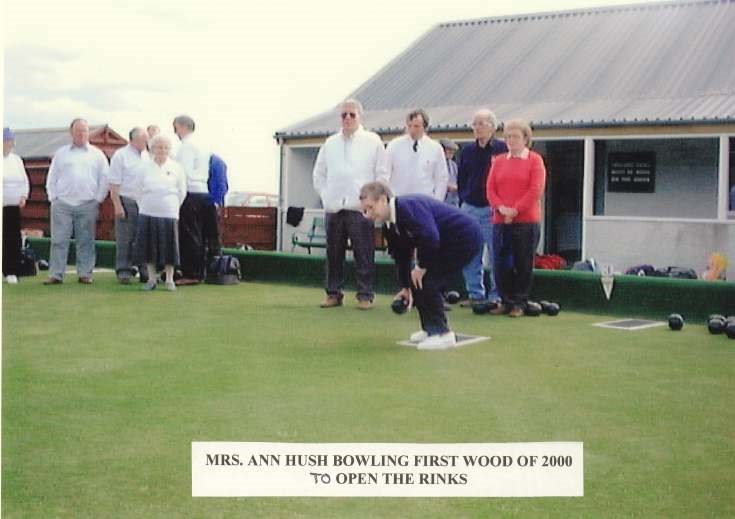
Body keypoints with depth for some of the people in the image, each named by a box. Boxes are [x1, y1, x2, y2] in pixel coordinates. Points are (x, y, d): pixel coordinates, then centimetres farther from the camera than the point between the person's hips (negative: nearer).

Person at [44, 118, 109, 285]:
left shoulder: (97, 154, 10)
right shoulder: (61, 153, 12)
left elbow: (104, 179, 7)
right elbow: (52, 177, 12)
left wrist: (98, 199, 0)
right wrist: (53, 197, 3)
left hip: (87, 205, 0)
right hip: (62, 204, 1)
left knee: (86, 241, 2)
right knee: (59, 240, -2)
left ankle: (85, 274, 7)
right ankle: (56, 274, 0)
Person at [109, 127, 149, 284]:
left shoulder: (147, 156, 12)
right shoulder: (121, 156, -4)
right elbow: (114, 184, -7)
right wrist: (118, 206, -13)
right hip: (127, 202, -5)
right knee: (125, 239, -2)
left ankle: (145, 271, 12)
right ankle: (123, 271, 4)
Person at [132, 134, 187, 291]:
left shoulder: (176, 168, 2)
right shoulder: (143, 167, 4)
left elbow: (182, 192, 9)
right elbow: (138, 191, 11)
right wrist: (145, 206, 11)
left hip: (169, 215, -1)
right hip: (147, 214, 1)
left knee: (169, 248, 0)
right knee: (149, 247, 4)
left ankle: (169, 280, 11)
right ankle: (151, 279, 14)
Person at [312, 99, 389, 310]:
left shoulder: (373, 141, 5)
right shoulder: (330, 143, 15)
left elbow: (382, 175, 3)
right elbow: (319, 174, 21)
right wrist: (326, 195, 9)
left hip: (360, 207, -3)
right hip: (333, 208, 4)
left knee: (364, 255, -4)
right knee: (334, 254, 6)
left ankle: (365, 295, 2)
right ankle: (333, 293, 14)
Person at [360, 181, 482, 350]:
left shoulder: (408, 207, -25)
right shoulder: (391, 225, 6)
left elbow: (430, 237, -35)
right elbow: (401, 256, 14)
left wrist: (421, 267, -21)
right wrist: (406, 287, 12)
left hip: (465, 238, -10)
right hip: (448, 242, 10)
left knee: (425, 281, -14)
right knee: (415, 280, 10)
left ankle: (442, 334, -5)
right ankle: (431, 328, 23)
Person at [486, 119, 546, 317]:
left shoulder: (535, 160, 2)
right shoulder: (498, 161, 14)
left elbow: (536, 190, -7)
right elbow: (490, 188, 8)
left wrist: (515, 210, -12)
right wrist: (501, 207, -9)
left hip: (526, 221, -4)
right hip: (500, 220, 4)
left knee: (523, 264, 0)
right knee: (501, 263, 3)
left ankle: (520, 303, 8)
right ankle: (506, 301, 14)